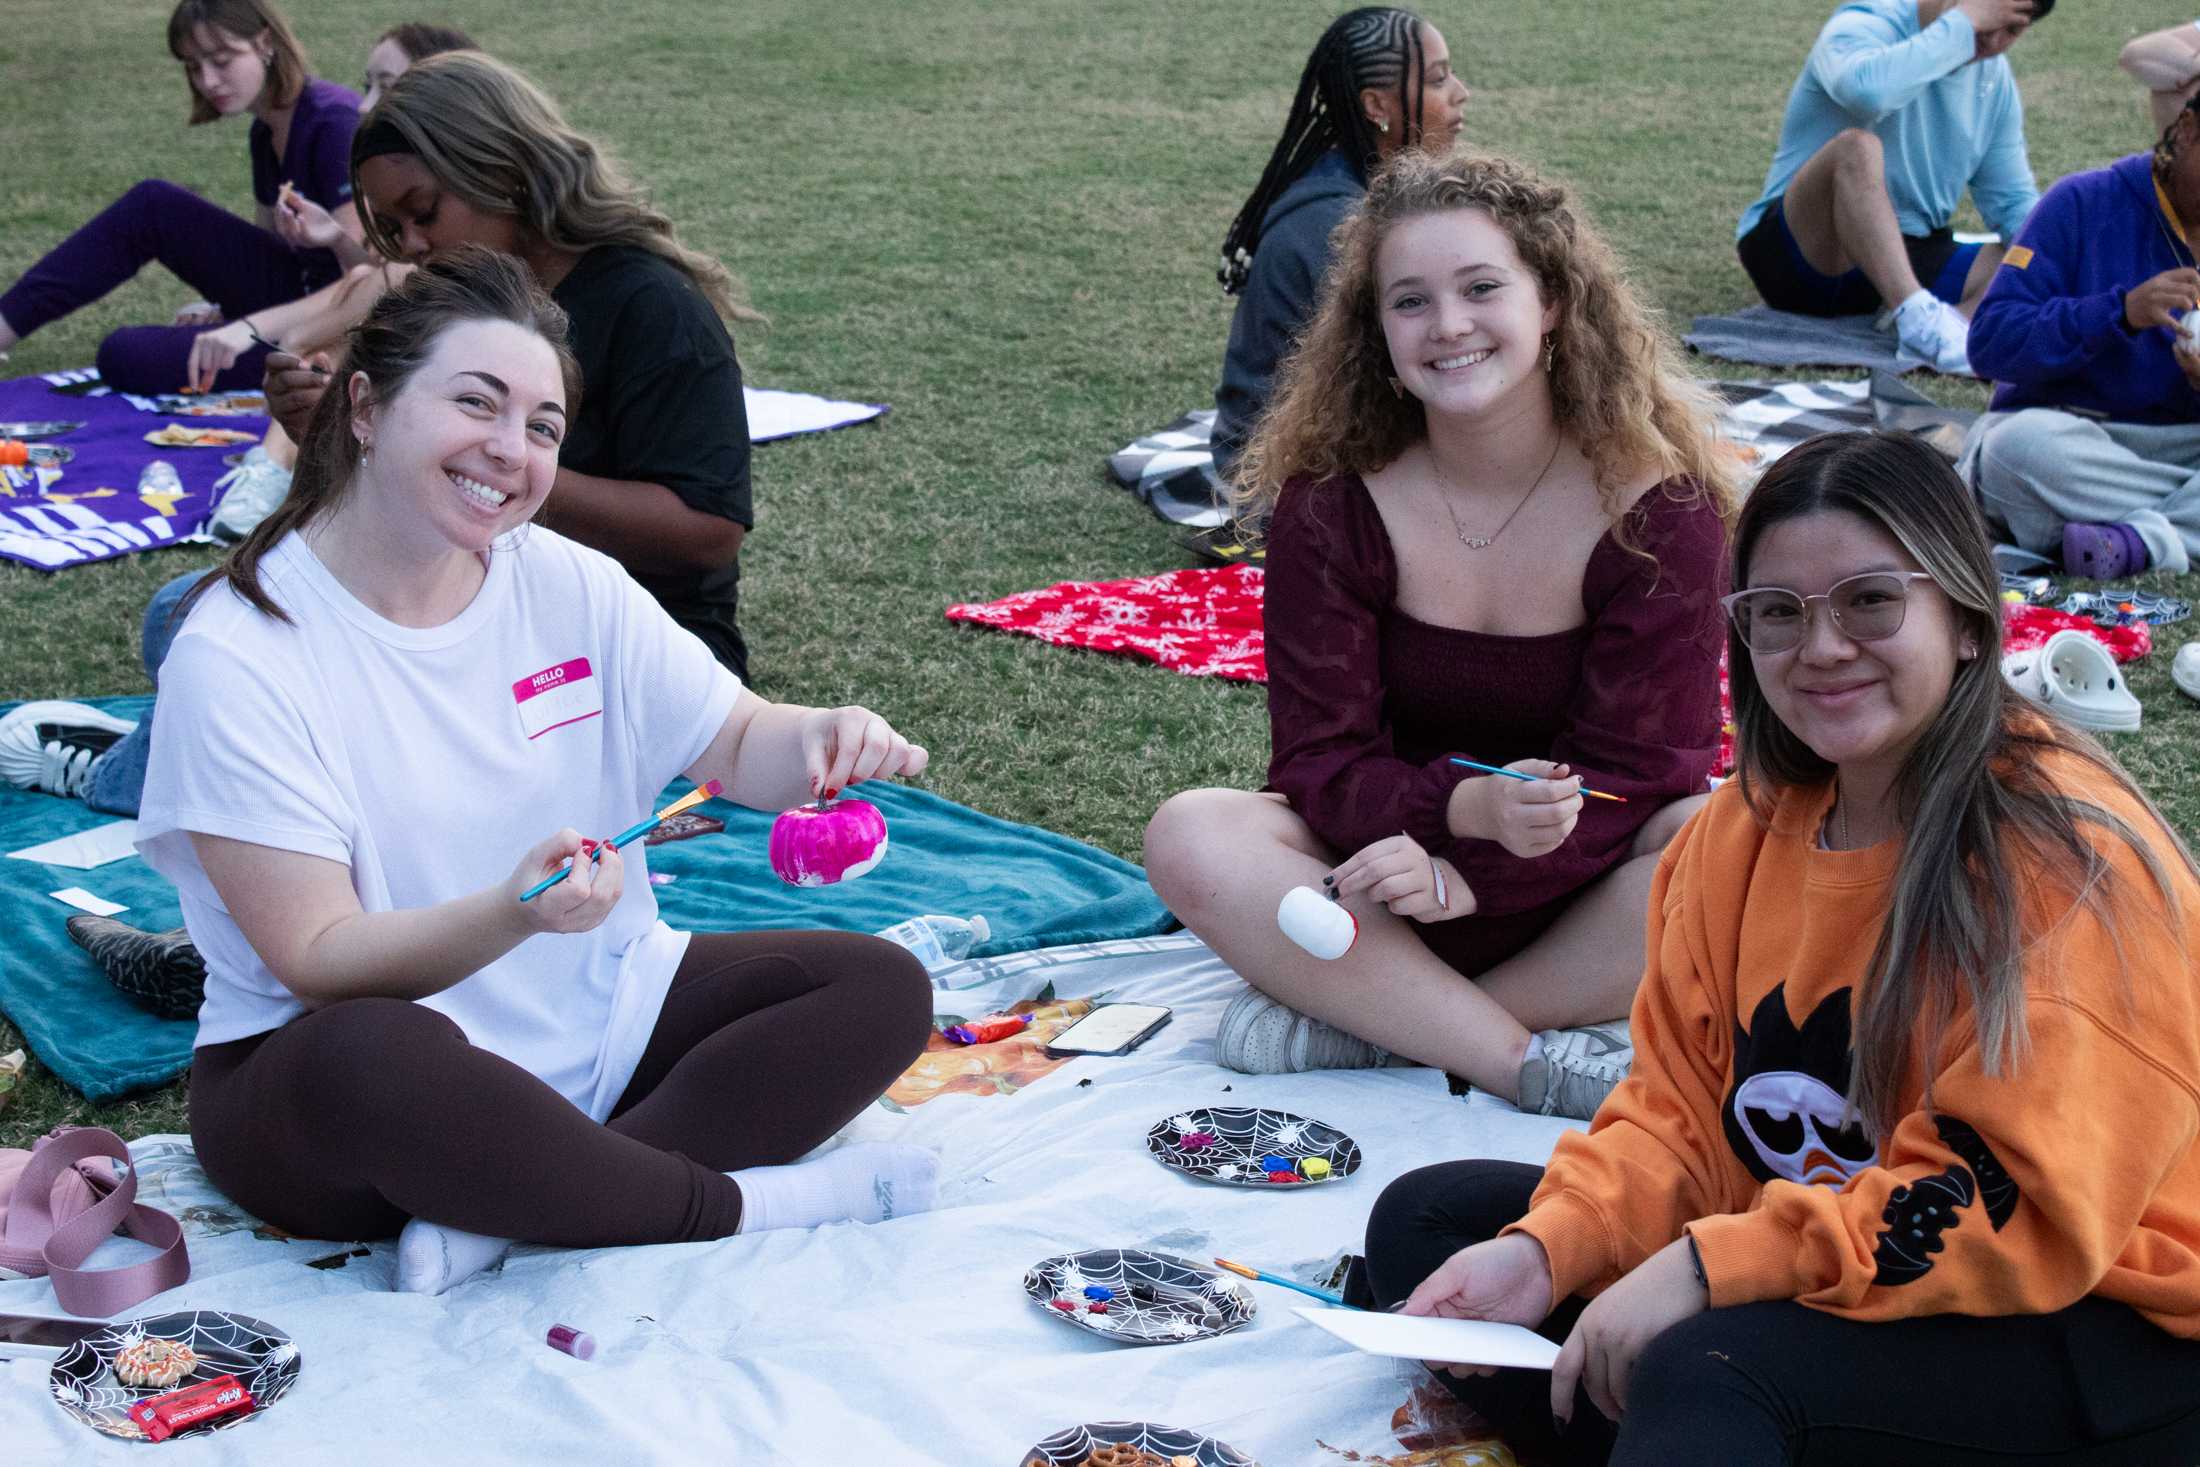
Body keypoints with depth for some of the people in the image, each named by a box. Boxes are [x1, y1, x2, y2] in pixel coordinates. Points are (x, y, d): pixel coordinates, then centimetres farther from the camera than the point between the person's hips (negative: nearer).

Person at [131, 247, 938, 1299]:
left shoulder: (568, 587, 2)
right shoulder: (237, 654, -14)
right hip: (328, 1083, -6)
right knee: (373, 1055, -40)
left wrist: (823, 741, -17)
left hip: (596, 1026, 6)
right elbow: (321, 963, -19)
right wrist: (514, 913, -37)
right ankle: (734, 1204, -18)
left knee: (881, 988, -9)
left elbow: (739, 748, 8)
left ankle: (501, 1219, -21)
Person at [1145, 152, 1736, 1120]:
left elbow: (1636, 772, -14)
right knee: (1190, 838, -25)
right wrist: (1470, 808, -32)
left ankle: (1366, 1024, -25)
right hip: (1400, 863, 1)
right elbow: (1319, 761, -11)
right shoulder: (1330, 502, -7)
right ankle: (1544, 1068, -29)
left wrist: (1461, 876, -30)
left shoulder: (1662, 502, -11)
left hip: (1579, 898, -1)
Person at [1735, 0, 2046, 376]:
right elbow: (1868, 89, -37)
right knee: (1857, 146, -34)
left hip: (1910, 258, 6)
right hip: (1804, 252, -6)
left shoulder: (1995, 78, 9)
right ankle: (1918, 317, -47)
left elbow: (2014, 202, 10)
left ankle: (1956, 322, -41)